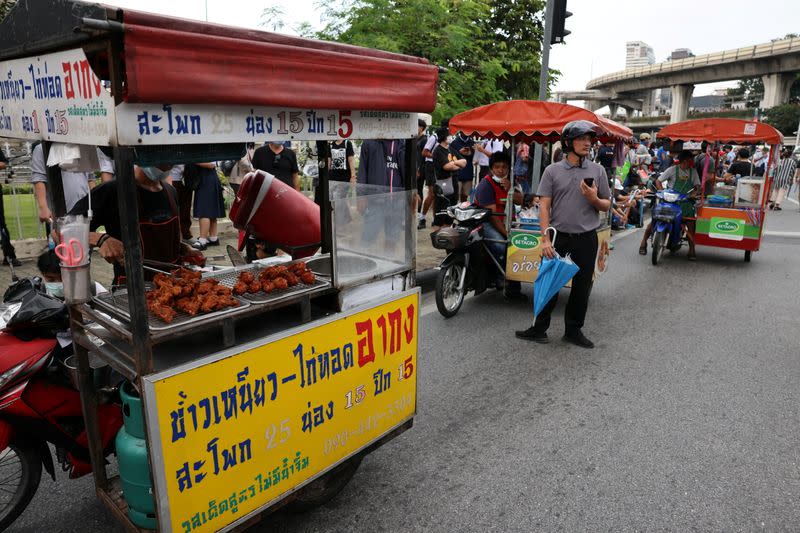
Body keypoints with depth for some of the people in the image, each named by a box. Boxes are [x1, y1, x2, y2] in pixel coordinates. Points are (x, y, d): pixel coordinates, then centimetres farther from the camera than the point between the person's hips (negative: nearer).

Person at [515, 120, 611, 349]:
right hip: (559, 236, -2)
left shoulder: (597, 171, 5)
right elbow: (544, 206, -5)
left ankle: (573, 330, 24)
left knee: (582, 287, 9)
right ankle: (539, 328, 18)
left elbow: (606, 206, 10)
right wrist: (545, 239, -13)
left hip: (587, 239, 2)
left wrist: (593, 199, -14)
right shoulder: (552, 171, 0)